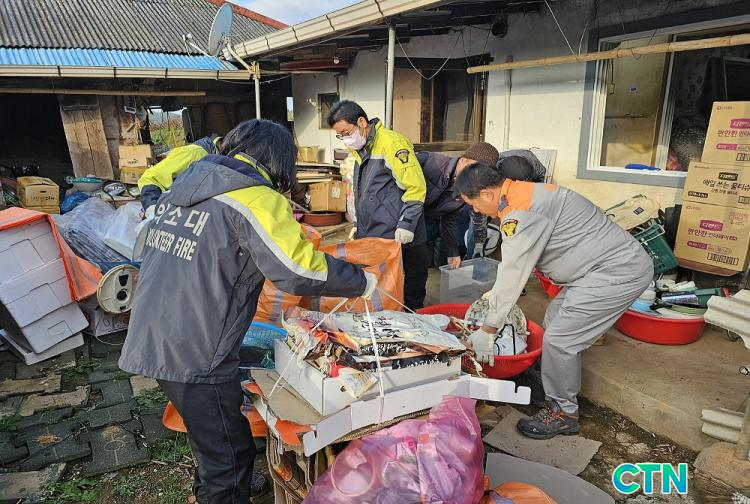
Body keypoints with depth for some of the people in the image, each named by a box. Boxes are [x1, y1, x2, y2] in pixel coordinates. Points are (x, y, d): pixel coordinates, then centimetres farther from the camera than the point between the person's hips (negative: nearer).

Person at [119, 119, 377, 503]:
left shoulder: (186, 185, 10)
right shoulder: (257, 198, -16)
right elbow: (300, 272, -20)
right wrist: (362, 282, -6)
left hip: (151, 340, 9)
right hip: (194, 354, -9)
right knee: (229, 451, 10)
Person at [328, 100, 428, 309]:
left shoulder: (391, 143, -14)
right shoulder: (360, 149, 14)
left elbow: (416, 188, -16)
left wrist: (406, 224, -20)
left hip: (400, 240, -8)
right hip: (371, 238, 9)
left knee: (410, 298, 4)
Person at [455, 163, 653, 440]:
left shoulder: (521, 213, -23)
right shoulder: (524, 195, 9)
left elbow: (512, 273, -19)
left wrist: (487, 330, -10)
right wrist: (496, 294, 23)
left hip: (618, 272, -11)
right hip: (619, 264, 11)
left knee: (559, 339, -8)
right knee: (554, 321, 17)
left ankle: (563, 412, 12)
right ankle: (560, 392, 31)